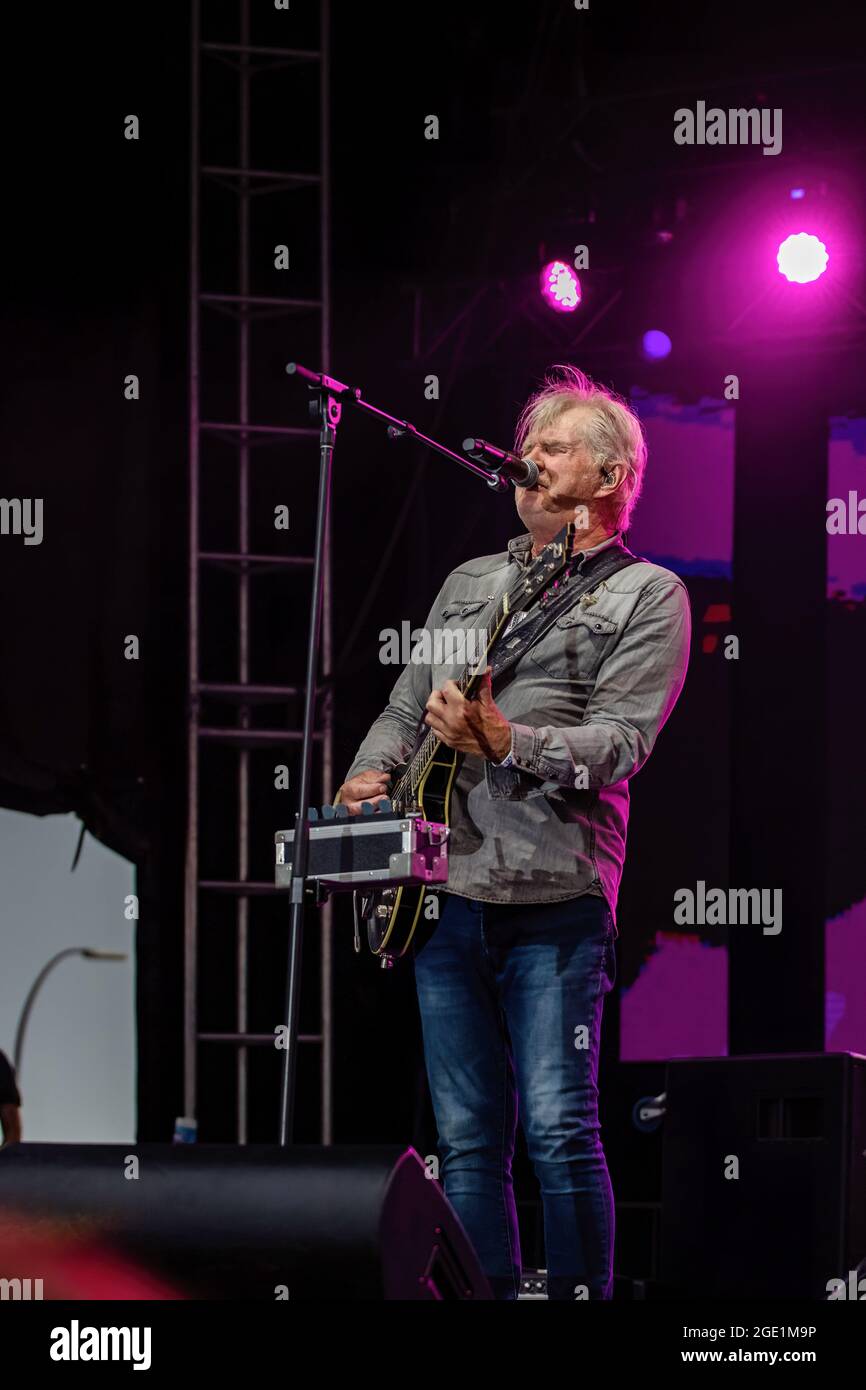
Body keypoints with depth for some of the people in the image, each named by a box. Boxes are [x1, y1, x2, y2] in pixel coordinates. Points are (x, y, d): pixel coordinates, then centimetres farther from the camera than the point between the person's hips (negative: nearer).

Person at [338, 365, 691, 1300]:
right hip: (446, 887, 5)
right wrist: (369, 774, 3)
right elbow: (406, 710, 25)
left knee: (559, 1130, -11)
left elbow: (619, 741, -8)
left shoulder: (647, 595, 5)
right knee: (467, 1137, 4)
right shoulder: (469, 583, 23)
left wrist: (502, 740, -22)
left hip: (554, 897, -5)